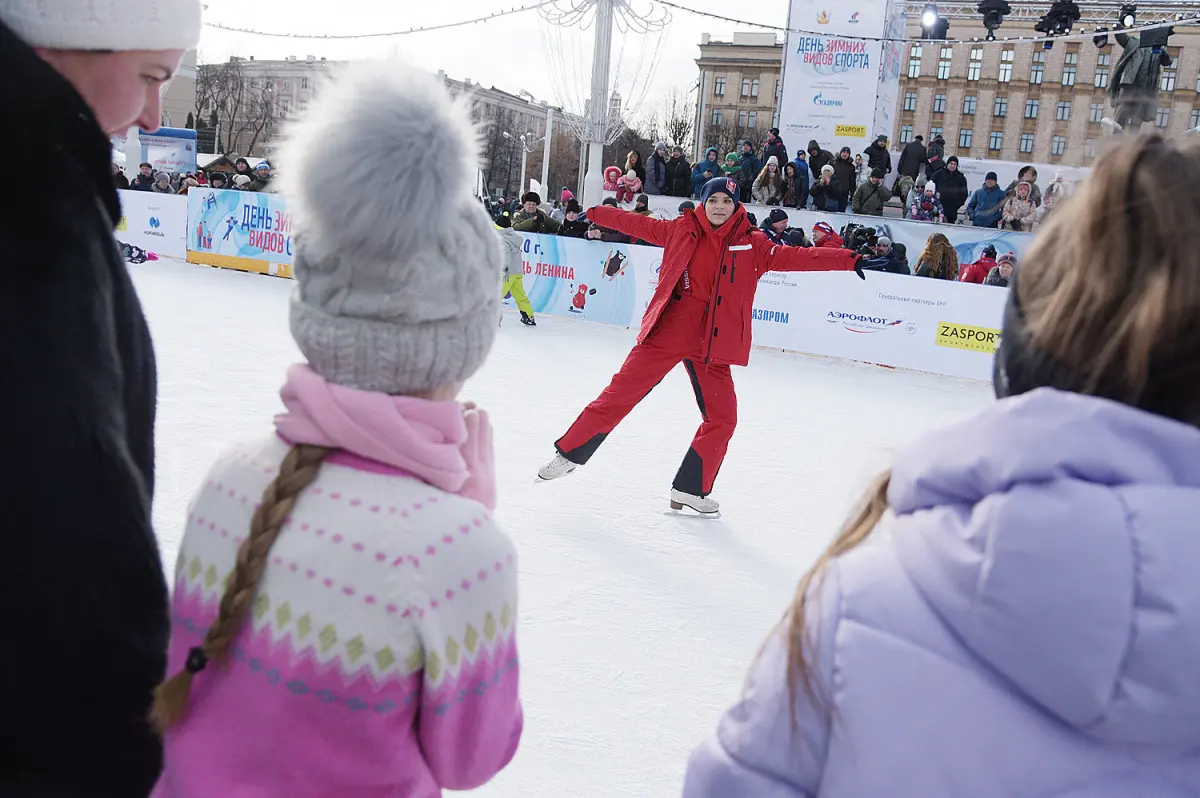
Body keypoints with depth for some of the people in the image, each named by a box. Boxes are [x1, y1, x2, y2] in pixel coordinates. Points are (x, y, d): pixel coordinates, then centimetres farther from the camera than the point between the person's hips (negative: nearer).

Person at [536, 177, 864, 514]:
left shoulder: (753, 245, 4)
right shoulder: (681, 230, 5)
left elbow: (795, 257, -3)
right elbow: (639, 224, 12)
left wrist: (848, 260, -12)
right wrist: (593, 213, 14)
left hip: (711, 345, 2)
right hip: (667, 332, -1)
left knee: (722, 418, 0)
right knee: (620, 392, -2)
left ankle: (691, 489, 17)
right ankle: (570, 453, 14)